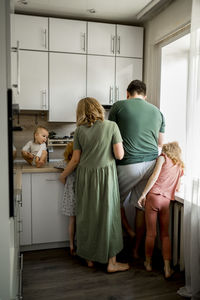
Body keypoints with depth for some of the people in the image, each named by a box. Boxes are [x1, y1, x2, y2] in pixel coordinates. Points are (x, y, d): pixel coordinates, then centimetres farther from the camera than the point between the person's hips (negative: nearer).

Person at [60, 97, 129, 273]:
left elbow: (76, 159, 3)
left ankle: (89, 257, 27)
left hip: (85, 176, 3)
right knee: (108, 215, 6)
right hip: (106, 174, -3)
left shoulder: (79, 130, 2)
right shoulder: (111, 126, -5)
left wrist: (64, 175, 18)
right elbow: (119, 155, -9)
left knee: (87, 215, 13)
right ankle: (112, 262, 14)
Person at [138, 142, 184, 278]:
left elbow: (155, 176, -8)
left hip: (154, 196, -4)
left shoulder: (163, 158, 5)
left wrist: (143, 194, -9)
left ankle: (148, 263, 20)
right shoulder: (180, 166, 18)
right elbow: (177, 187, 16)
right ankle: (167, 268, 8)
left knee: (151, 233, 6)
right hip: (167, 201, 4)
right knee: (165, 234, 11)